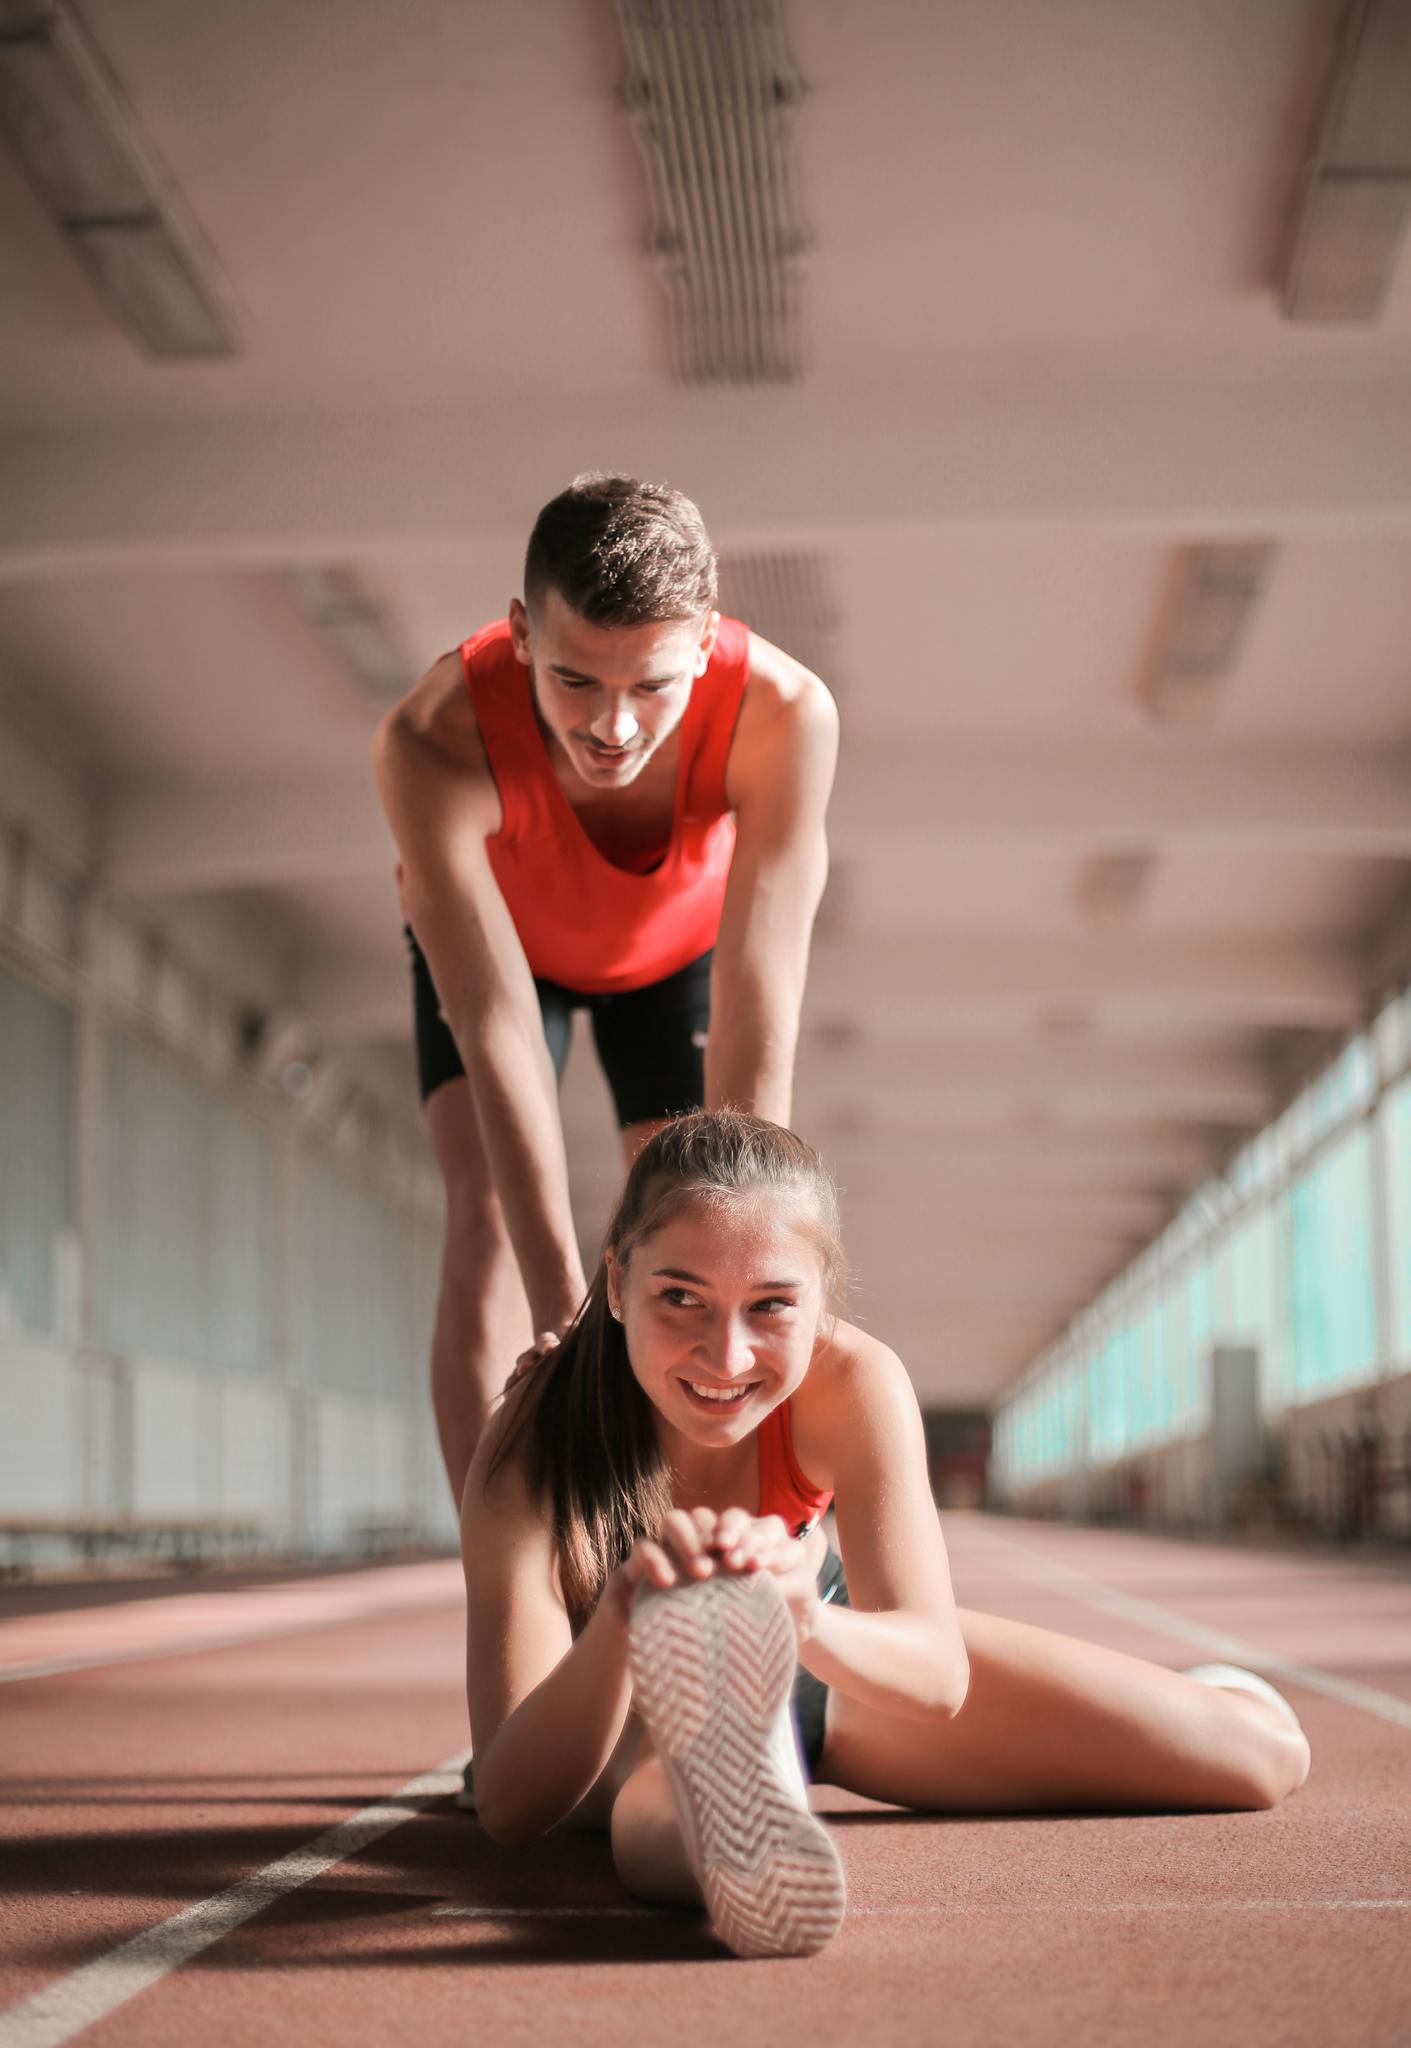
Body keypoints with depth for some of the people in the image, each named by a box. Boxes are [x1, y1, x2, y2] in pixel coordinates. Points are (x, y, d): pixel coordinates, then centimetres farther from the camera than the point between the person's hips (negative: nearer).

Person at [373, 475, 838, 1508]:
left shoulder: (785, 714, -42)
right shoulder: (430, 744, -43)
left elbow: (757, 1029, -42)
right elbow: (496, 1031, -45)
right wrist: (566, 1312, -50)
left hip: (680, 940, 1)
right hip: (493, 934, -1)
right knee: (490, 1221, -18)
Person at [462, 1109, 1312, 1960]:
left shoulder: (855, 1380, -29)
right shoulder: (533, 1449, -36)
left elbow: (940, 1672, -35)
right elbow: (512, 1804, -42)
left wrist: (801, 1621, -58)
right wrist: (617, 1622, -62)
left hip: (834, 1660, 4)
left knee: (1264, 1749, -2)